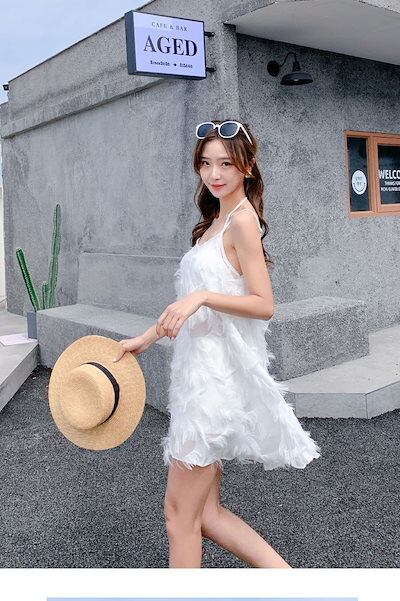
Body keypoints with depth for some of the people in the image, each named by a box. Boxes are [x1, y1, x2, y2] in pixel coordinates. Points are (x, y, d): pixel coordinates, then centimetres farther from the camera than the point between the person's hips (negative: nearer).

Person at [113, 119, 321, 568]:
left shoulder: (242, 219, -10)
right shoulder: (215, 222, 17)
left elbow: (263, 306, -16)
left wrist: (202, 296, -25)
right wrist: (145, 339, 19)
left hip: (218, 375, -10)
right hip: (202, 370, 10)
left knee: (180, 513, 2)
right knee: (204, 514, 13)